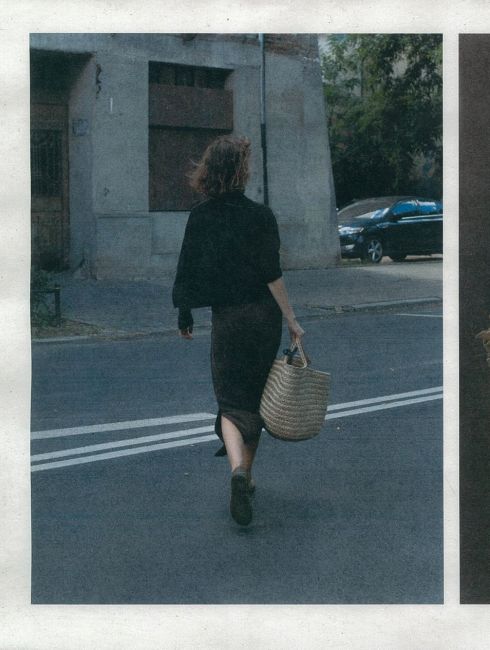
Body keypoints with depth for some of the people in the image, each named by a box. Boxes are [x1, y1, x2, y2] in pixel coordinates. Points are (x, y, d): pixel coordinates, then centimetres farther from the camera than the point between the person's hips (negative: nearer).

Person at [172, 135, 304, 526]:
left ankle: (238, 468, -23)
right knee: (255, 396, 15)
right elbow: (272, 275, -12)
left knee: (231, 401, 4)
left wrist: (185, 316, 14)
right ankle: (246, 475, 25)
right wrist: (292, 321, -7)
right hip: (263, 317, 0)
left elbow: (187, 271, 2)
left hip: (225, 319, 1)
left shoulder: (199, 218, -1)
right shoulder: (259, 216, -9)